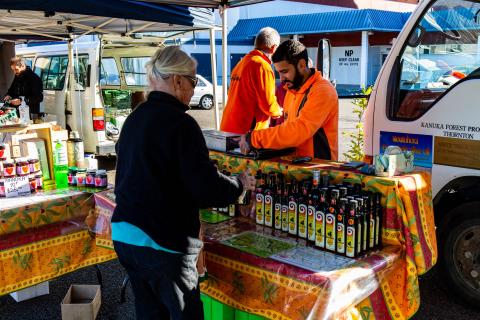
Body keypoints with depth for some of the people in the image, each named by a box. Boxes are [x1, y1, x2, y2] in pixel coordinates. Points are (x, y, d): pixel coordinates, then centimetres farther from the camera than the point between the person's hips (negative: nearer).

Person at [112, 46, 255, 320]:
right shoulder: (180, 123, -16)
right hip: (162, 245, -8)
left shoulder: (134, 119, 8)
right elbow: (209, 189, -19)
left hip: (123, 235, 8)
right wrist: (241, 184, 0)